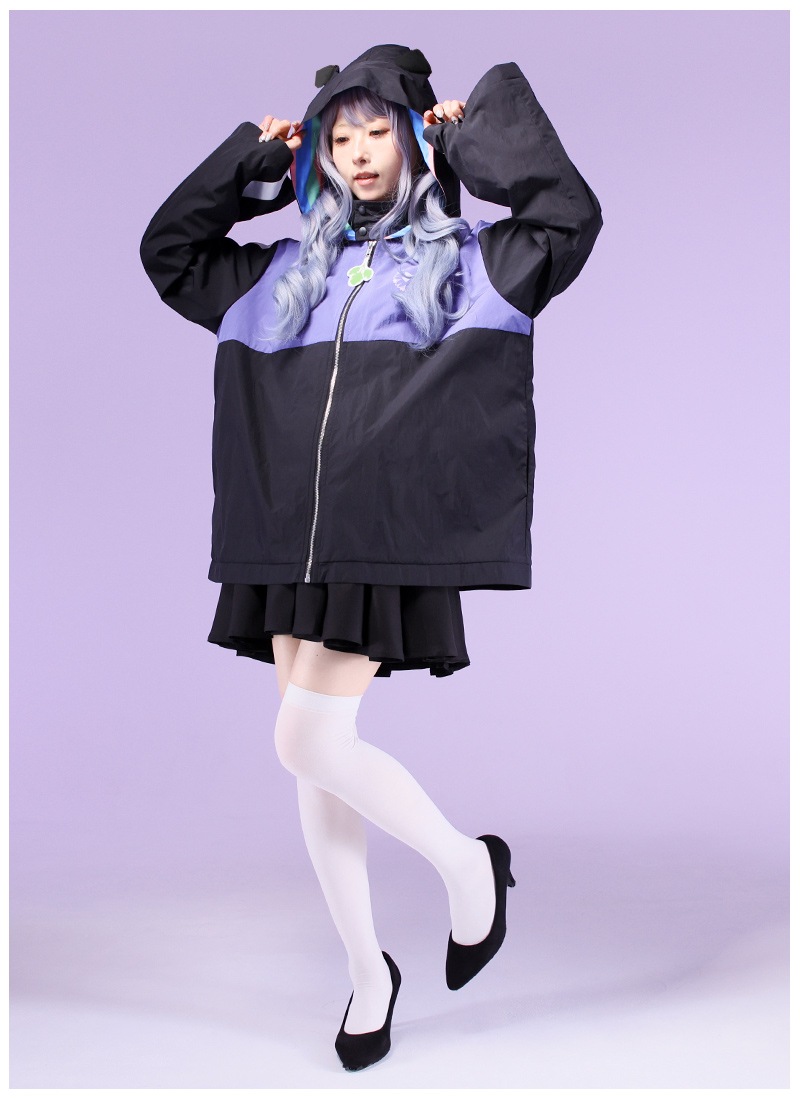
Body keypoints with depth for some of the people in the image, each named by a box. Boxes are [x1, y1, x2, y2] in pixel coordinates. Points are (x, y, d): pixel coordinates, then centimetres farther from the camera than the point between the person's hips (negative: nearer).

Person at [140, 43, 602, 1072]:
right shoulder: (288, 272, 20)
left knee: (310, 742, -14)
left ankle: (465, 862, 12)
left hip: (387, 536, -5)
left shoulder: (469, 260, 9)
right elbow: (168, 253, 26)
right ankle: (367, 968, 21)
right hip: (293, 538, 5)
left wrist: (480, 128, 5)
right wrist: (253, 156, 19)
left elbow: (571, 217, -6)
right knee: (313, 759, 5)